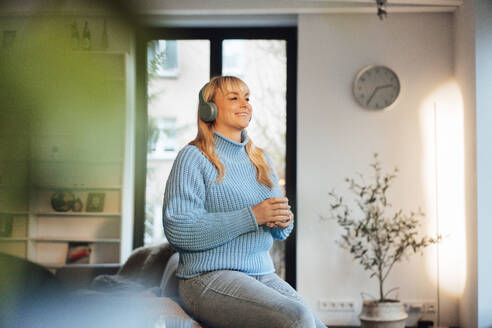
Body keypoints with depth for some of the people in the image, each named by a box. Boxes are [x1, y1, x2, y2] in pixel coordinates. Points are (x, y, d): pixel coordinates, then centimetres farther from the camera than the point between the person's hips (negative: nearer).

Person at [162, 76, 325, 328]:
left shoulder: (261, 160, 18)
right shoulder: (193, 157, -4)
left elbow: (281, 231, 22)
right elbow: (177, 229, -16)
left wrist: (283, 221, -4)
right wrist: (252, 217, -19)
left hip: (263, 275, 7)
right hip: (208, 277, -7)